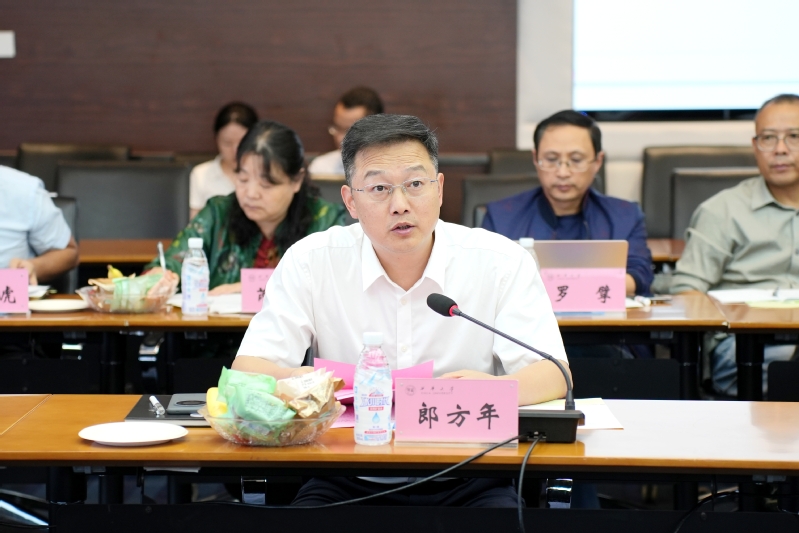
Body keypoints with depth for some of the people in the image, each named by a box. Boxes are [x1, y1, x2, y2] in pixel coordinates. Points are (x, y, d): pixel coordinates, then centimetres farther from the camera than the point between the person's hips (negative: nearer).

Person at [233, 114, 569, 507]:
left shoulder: (503, 262, -1)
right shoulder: (311, 262, 0)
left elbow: (552, 375, -5)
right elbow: (245, 371, -3)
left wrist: (494, 388, -30)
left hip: (468, 477, 1)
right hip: (348, 481, 0)